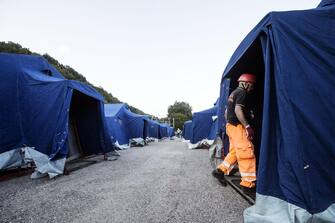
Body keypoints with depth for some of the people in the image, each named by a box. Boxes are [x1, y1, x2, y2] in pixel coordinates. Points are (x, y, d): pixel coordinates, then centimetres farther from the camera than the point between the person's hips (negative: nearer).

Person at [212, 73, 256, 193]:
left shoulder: (233, 93, 22)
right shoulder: (242, 92, -8)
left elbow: (226, 112, 24)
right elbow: (238, 110, -21)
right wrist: (247, 126, -23)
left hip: (230, 125, 10)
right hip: (238, 126, -10)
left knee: (234, 151, 16)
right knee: (246, 153, -10)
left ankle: (220, 170, 19)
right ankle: (248, 183, -8)